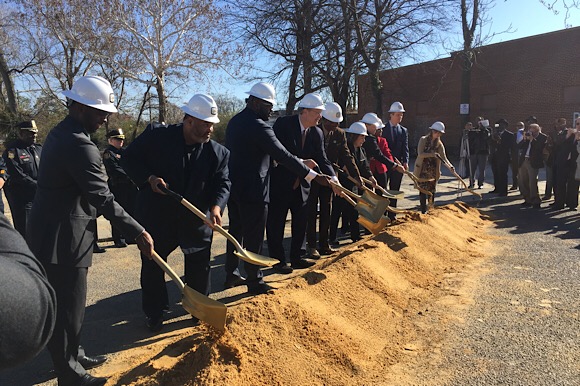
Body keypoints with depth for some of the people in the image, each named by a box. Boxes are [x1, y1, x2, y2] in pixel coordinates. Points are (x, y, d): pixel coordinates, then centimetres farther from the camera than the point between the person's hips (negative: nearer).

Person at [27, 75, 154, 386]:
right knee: (68, 310, 3)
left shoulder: (60, 133, 11)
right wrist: (138, 232, -19)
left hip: (52, 233, 11)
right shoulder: (79, 144, -23)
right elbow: (102, 198, -25)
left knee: (64, 305, 23)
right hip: (61, 240, -11)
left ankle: (70, 357, 41)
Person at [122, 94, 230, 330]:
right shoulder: (156, 138, -10)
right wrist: (149, 178, -18)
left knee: (199, 267, 11)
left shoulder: (218, 153, -5)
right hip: (157, 217, -1)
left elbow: (222, 183, -8)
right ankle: (154, 313, 33)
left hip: (196, 221, 2)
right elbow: (129, 158, -1)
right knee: (152, 266, 11)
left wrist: (216, 207, -27)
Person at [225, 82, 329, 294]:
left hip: (233, 186, 9)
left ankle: (231, 275, 29)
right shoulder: (258, 126, -18)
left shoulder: (235, 121, 11)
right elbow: (283, 156, -21)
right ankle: (255, 281, 12)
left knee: (236, 231, 18)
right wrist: (313, 175, -16)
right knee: (254, 238, 1)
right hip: (252, 191, -9)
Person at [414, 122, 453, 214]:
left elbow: (444, 157, -6)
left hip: (433, 170, 4)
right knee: (423, 190, -4)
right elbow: (420, 154, -17)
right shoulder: (423, 140, -7)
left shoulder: (439, 144, 3)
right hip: (422, 169, -4)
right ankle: (423, 211, 1)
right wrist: (432, 154, -31)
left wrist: (450, 165, -24)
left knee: (432, 190, 8)